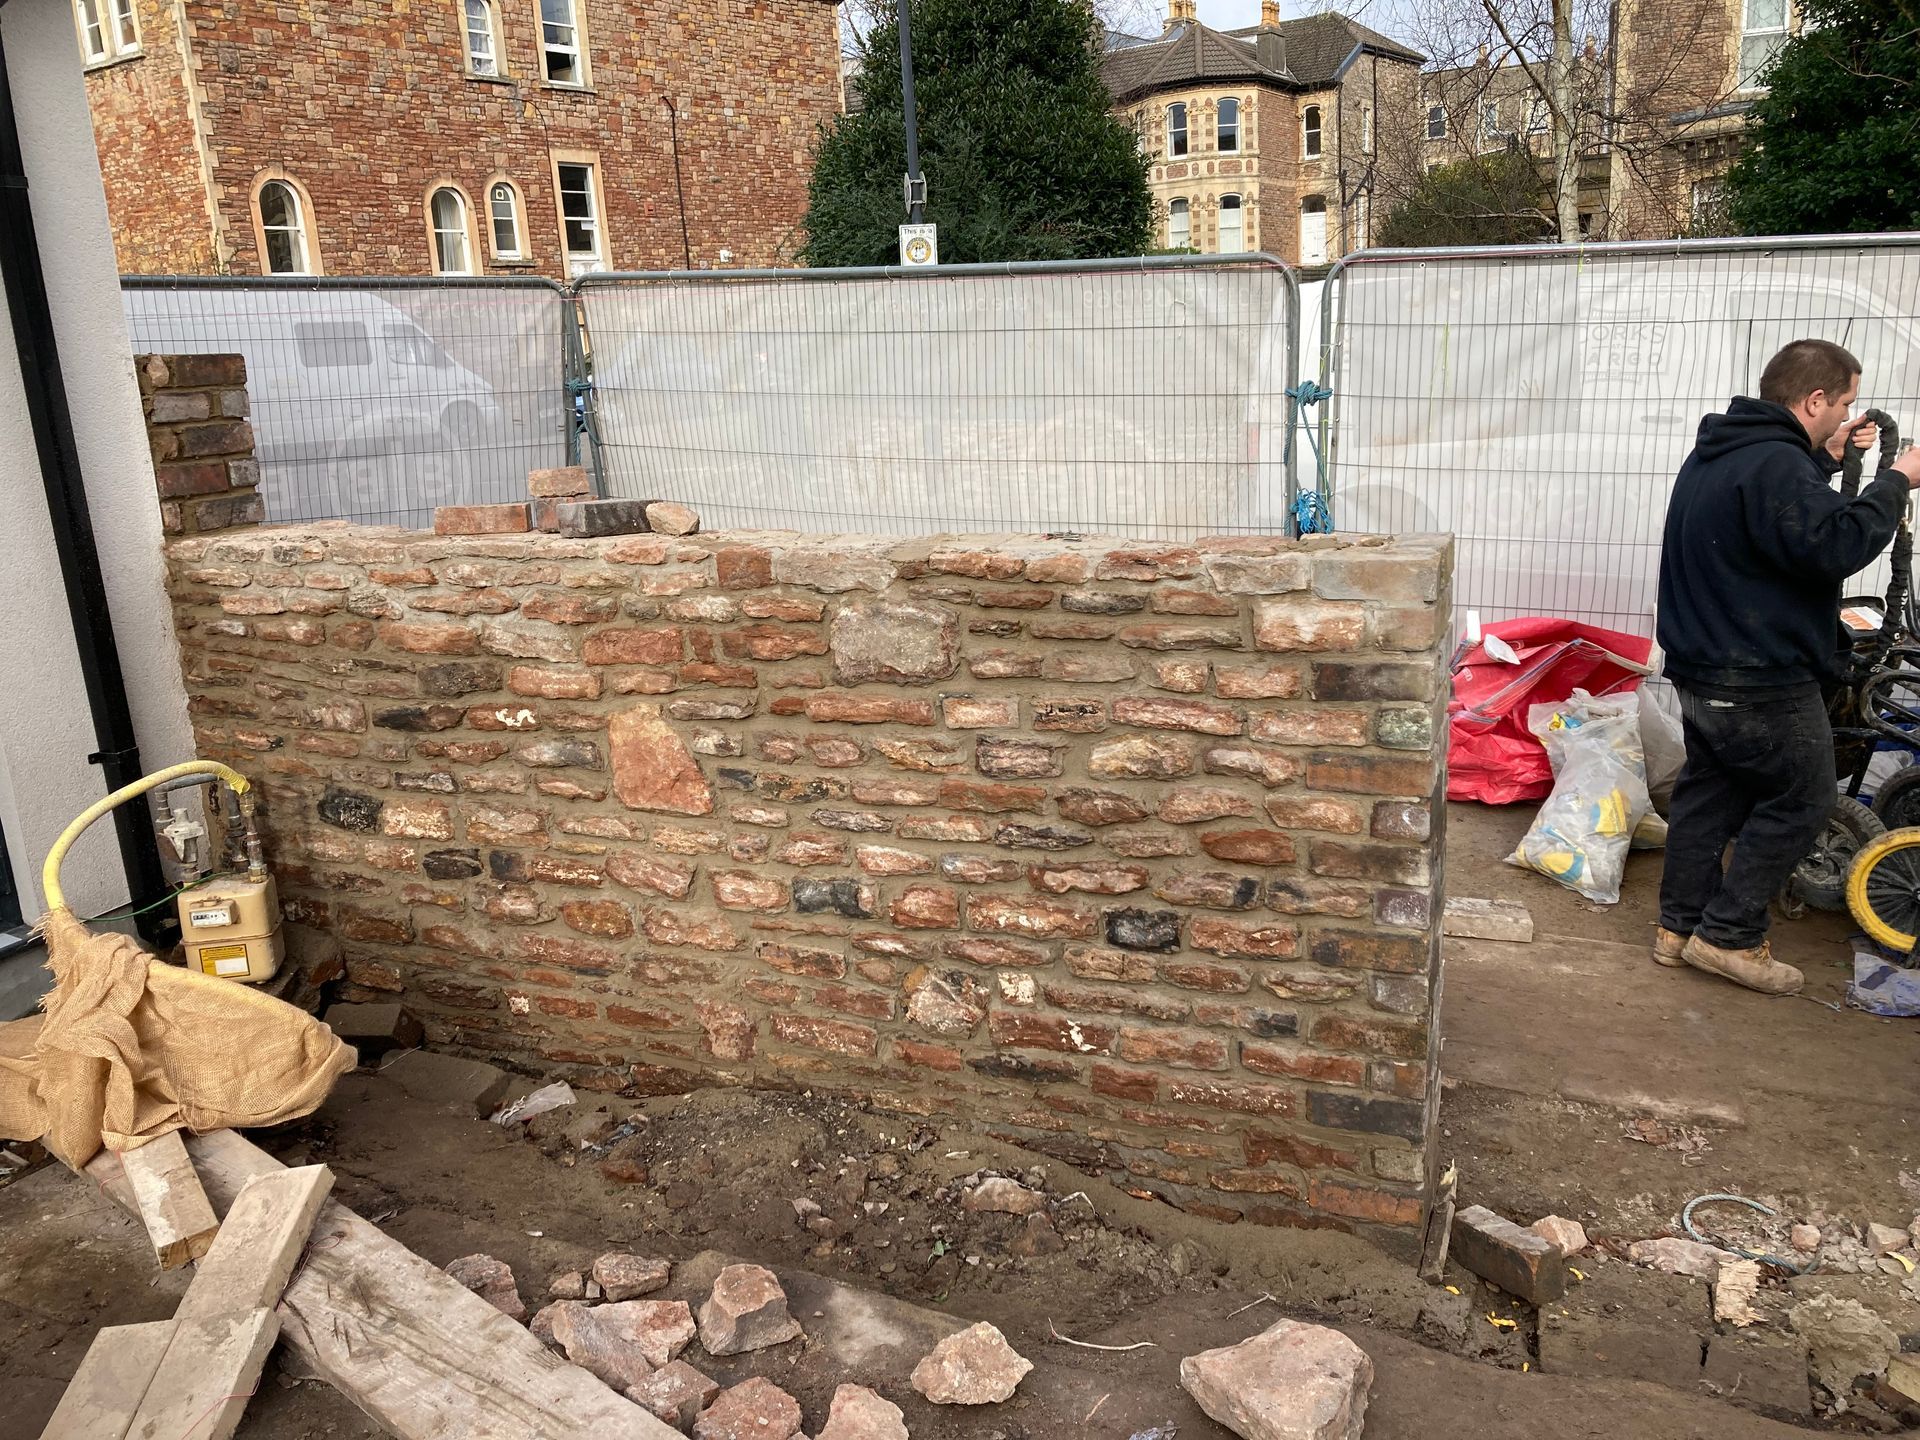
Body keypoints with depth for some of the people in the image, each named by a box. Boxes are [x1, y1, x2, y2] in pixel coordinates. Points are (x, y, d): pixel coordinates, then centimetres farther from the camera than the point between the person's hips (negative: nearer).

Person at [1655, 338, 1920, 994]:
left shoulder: (1715, 454, 11)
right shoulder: (1775, 463, -21)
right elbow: (1836, 545, -28)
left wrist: (1825, 459, 18)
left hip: (1700, 670, 10)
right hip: (1764, 684, -10)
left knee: (1708, 792, 15)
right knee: (1799, 801, 3)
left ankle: (1679, 926, 21)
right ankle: (1729, 933, 6)